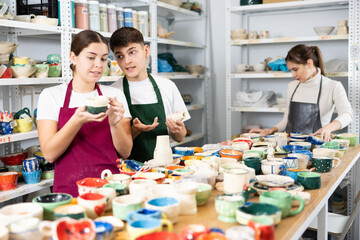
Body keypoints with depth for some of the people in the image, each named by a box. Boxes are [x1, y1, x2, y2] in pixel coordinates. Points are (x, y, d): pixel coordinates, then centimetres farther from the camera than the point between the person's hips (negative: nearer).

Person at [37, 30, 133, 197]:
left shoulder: (115, 96, 8)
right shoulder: (51, 95, 4)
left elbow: (125, 152, 5)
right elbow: (49, 154, -5)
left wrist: (114, 123, -13)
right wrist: (77, 120, -19)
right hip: (70, 189, -1)